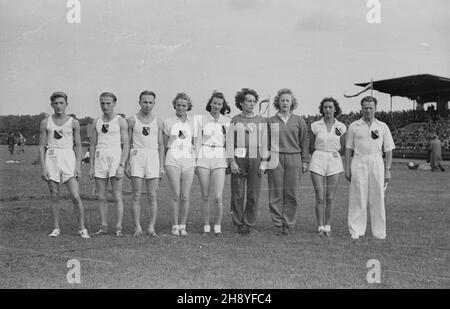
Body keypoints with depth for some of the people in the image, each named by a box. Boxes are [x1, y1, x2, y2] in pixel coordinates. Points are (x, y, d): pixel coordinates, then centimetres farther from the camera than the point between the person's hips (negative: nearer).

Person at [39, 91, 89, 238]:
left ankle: (82, 228, 3)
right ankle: (56, 228, 14)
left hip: (69, 160, -1)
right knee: (54, 197, 4)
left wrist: (78, 166, -2)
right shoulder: (46, 122, 6)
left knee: (76, 196, -7)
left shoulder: (73, 123, 5)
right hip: (51, 159, 1)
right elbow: (41, 146, 6)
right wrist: (43, 167, -2)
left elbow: (78, 146, 7)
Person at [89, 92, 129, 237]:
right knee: (101, 197, 5)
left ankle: (118, 228, 2)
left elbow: (126, 145, -4)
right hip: (100, 159, 4)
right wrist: (91, 166, 7)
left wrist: (122, 165, -13)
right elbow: (93, 145, 13)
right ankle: (104, 227, 12)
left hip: (116, 157, -4)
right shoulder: (96, 121, 11)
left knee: (117, 196, -3)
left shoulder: (121, 121, -1)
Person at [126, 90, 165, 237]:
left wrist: (161, 166, 5)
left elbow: (161, 145, 11)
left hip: (153, 157, 1)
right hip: (136, 156, -1)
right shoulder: (132, 120, 6)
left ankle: (151, 227, 5)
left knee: (152, 196, 0)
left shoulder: (158, 121, 10)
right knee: (136, 195, -2)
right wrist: (126, 164, -1)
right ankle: (137, 227, 2)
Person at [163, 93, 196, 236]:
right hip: (172, 160, -1)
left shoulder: (192, 122, 10)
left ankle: (183, 226, 8)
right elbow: (164, 145, 11)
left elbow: (194, 144, 15)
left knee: (185, 196, -2)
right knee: (176, 194, -9)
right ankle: (175, 226, 0)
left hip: (188, 160, 1)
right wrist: (162, 163, 7)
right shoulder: (168, 122, 6)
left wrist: (196, 162, 9)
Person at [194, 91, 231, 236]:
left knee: (218, 197, -9)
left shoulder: (227, 120, 5)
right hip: (204, 158, 0)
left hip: (220, 159, 0)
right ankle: (206, 226, 17)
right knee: (205, 196, 5)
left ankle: (218, 226, 10)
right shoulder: (202, 119, 3)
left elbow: (229, 142, 9)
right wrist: (195, 161, 0)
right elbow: (198, 141, 4)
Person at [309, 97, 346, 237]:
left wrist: (336, 151, -1)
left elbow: (343, 146, 14)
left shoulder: (341, 127, 3)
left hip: (334, 162, 1)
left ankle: (327, 226, 15)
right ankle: (320, 227, 7)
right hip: (318, 161, -1)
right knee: (320, 197, -3)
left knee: (330, 198, 3)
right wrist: (321, 151, 0)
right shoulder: (315, 126, 1)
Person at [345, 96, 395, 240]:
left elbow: (388, 150, 8)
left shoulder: (382, 127, 9)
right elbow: (348, 149, 8)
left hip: (377, 163, 1)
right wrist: (347, 168, 1)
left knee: (378, 198, 2)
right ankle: (356, 231, 5)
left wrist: (388, 170, 1)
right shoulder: (354, 126, 7)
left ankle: (379, 232, 10)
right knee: (357, 198, -1)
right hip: (358, 162, -1)